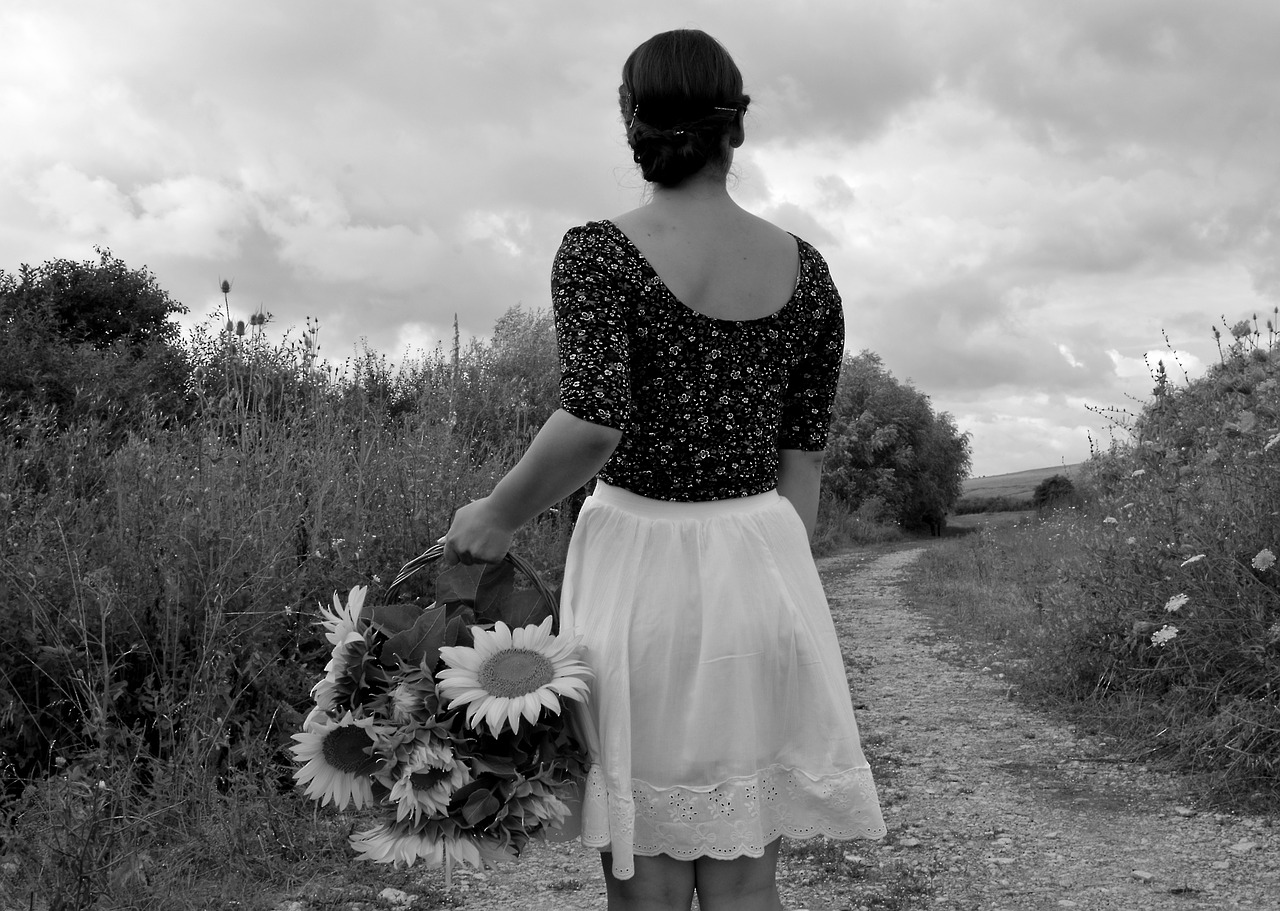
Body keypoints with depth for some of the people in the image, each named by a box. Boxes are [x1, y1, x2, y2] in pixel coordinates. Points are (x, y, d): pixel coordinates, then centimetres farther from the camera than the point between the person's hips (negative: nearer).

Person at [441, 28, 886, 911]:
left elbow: (594, 425, -22)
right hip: (763, 566, 4)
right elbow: (803, 462, 8)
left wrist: (497, 516, -6)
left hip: (638, 566, -3)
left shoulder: (600, 252, -8)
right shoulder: (806, 270, 5)